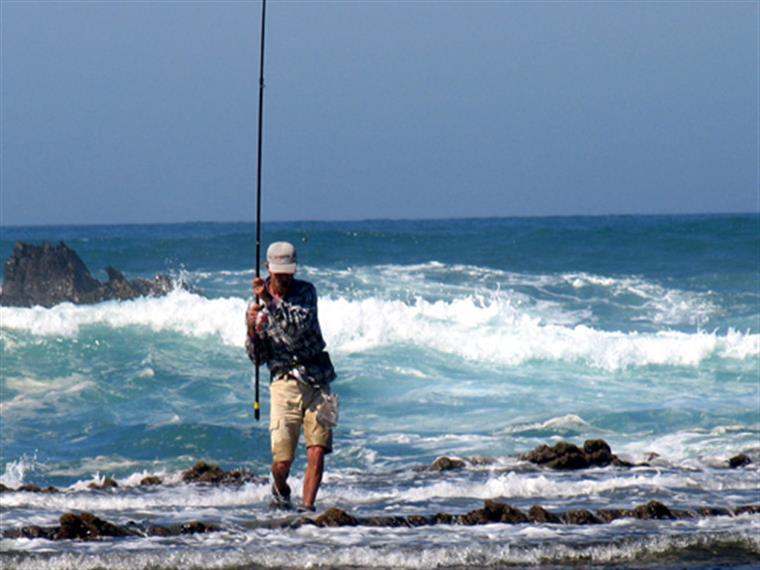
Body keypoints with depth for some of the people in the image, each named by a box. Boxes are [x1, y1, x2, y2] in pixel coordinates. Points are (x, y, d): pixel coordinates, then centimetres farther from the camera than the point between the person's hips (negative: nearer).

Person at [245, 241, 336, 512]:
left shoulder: (306, 291, -1)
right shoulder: (259, 304, 4)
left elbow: (299, 327, -19)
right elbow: (257, 356, 3)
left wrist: (271, 301, -25)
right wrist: (252, 330, -16)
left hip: (316, 379, 0)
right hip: (284, 381, 0)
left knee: (317, 451, -12)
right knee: (282, 460, -4)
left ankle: (307, 506, -5)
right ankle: (280, 490, 26)